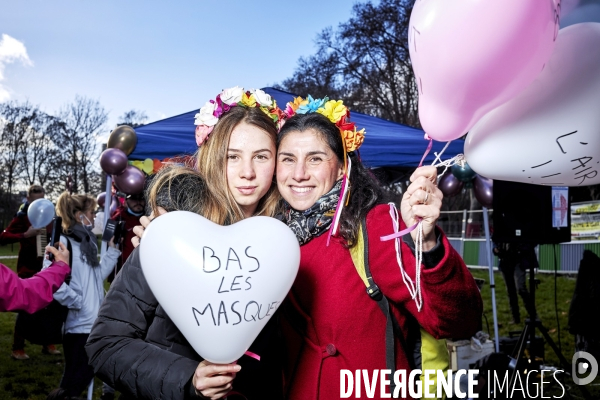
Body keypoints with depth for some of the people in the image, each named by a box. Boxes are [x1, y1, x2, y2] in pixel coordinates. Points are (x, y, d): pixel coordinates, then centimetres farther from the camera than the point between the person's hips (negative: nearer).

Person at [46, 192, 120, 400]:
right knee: (73, 383, 1)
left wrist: (112, 249, 11)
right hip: (77, 324, -8)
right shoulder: (61, 242, -12)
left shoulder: (87, 241, 15)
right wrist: (77, 302, -19)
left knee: (83, 378, 16)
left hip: (94, 321, 8)